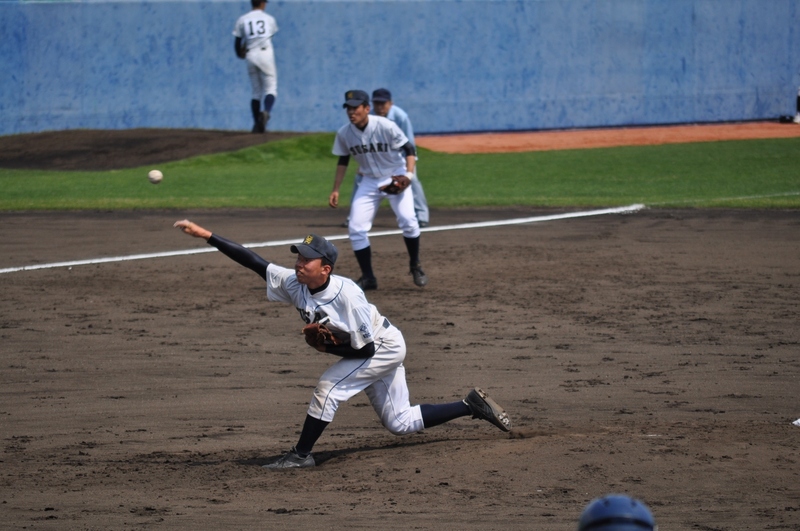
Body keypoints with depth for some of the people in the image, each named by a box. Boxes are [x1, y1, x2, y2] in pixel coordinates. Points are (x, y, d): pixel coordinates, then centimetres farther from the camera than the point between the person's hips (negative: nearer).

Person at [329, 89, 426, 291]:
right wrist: (335, 190, 5)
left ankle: (415, 266, 1)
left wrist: (409, 175, -29)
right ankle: (368, 277, 6)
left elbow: (409, 149, -14)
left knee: (407, 220, -22)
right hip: (369, 181, 4)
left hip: (395, 177, -4)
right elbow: (343, 161, 8)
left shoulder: (385, 126, -21)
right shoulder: (344, 134, -8)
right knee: (356, 228, -7)